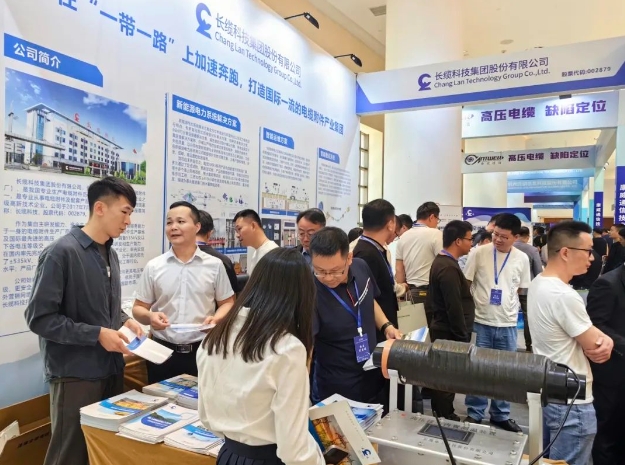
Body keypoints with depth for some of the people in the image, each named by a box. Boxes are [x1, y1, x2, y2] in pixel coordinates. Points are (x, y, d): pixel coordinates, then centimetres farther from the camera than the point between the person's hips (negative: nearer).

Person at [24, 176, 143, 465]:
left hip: (111, 370, 8)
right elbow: (39, 318, -17)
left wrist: (125, 321, 0)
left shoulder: (110, 254, 10)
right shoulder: (61, 252, -15)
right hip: (75, 374, -7)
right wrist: (97, 334, -19)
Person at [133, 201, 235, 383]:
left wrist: (216, 319, -13)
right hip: (163, 350, 1)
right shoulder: (153, 267, 3)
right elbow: (138, 308, 7)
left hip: (202, 350, -1)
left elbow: (228, 303, 7)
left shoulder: (214, 265, 1)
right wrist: (150, 316, -15)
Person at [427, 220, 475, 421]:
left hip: (444, 330, 10)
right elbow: (455, 309, -25)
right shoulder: (449, 268, -24)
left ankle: (441, 415, 32)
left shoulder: (441, 261, 10)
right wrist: (463, 337, -17)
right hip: (450, 333, -10)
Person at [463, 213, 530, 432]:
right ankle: (474, 413, 21)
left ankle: (501, 415, 29)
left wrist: (511, 308, 6)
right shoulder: (479, 253, -7)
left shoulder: (522, 259, 0)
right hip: (480, 321, -2)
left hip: (508, 324, 2)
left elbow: (522, 290, 11)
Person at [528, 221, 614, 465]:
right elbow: (599, 351, -18)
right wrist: (605, 343, 4)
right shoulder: (564, 296, -28)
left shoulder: (538, 283, 2)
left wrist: (603, 339, -13)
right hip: (570, 404, -9)